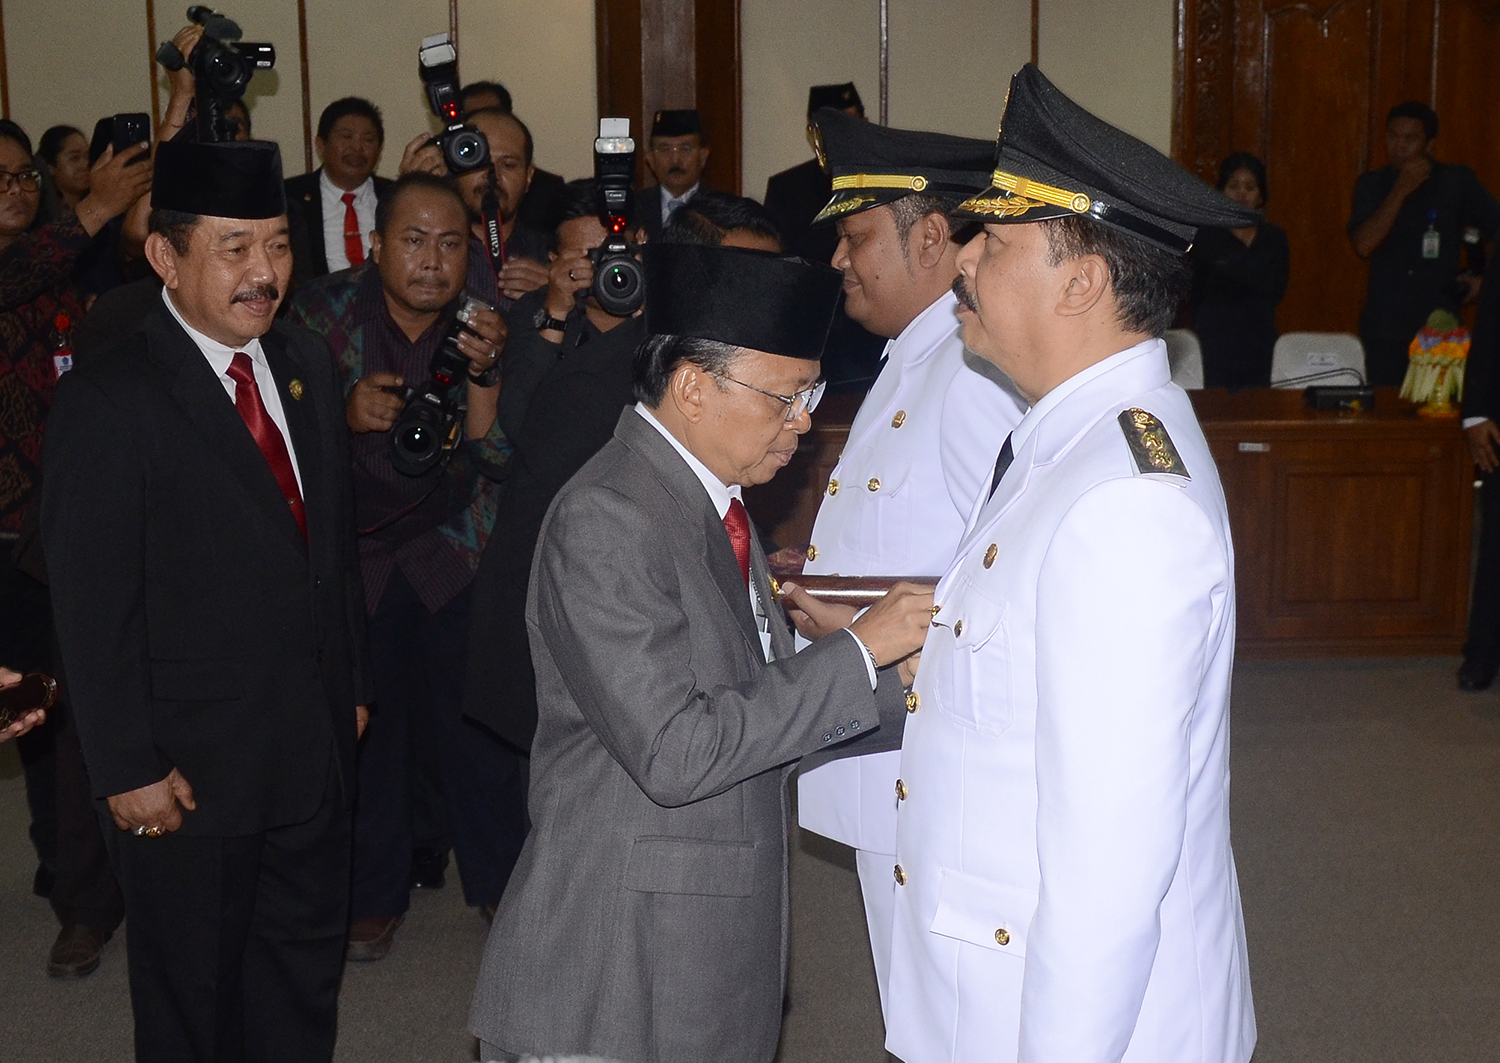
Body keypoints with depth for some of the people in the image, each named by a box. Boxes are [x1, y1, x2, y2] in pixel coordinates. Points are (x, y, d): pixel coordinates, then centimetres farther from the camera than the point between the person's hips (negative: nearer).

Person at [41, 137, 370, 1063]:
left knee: (305, 980, 20)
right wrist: (128, 768, -15)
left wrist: (353, 686, 11)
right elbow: (95, 605, -16)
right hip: (190, 769, -6)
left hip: (315, 747, 6)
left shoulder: (309, 365, 5)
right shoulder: (108, 399, -16)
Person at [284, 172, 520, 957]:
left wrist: (483, 372, -27)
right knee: (366, 724, 2)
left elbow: (496, 453, -10)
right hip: (351, 548, 0)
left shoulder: (483, 322, -6)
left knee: (475, 718, -2)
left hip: (453, 549, 0)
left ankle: (500, 881, 19)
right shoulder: (324, 311, -9)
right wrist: (346, 415, -25)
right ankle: (375, 894, 22)